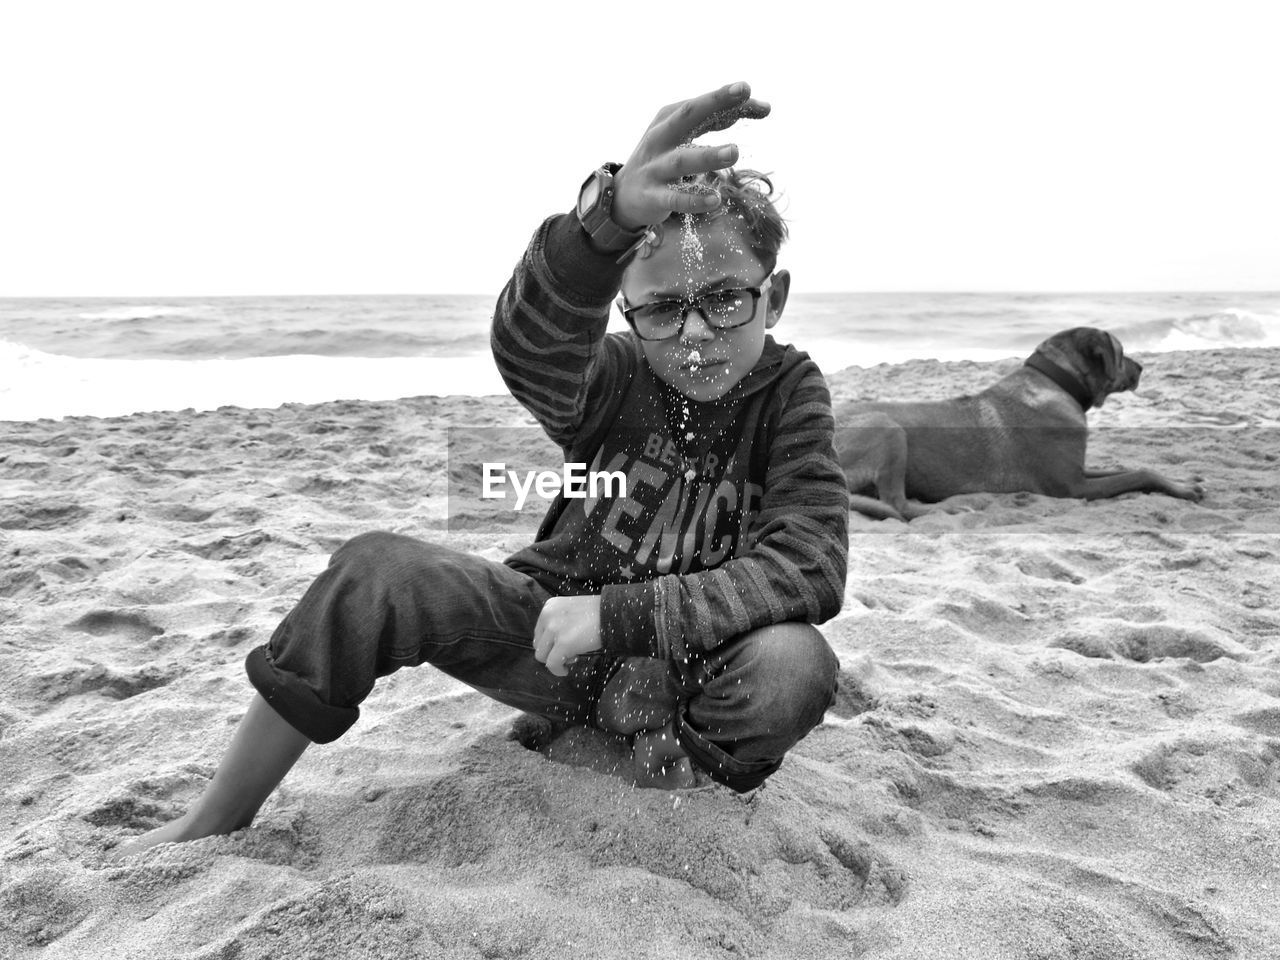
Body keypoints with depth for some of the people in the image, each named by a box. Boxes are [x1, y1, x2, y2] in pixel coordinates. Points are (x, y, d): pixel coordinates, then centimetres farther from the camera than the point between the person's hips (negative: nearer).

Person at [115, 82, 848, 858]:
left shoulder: (790, 391, -12)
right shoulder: (617, 375, -13)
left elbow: (810, 566, -24)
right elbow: (529, 347, -39)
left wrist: (619, 612, -28)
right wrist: (610, 214, -61)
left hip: (694, 655, 0)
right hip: (561, 631, 1)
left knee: (797, 670, -35)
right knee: (377, 572, -23)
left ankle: (645, 710, -2)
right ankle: (215, 824, -5)